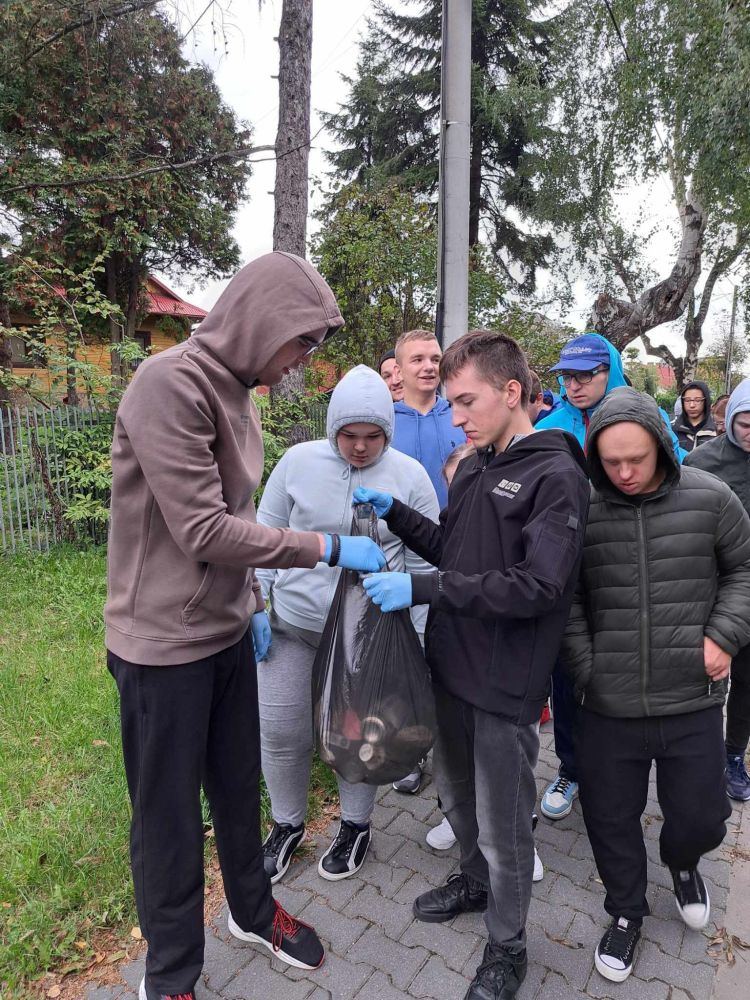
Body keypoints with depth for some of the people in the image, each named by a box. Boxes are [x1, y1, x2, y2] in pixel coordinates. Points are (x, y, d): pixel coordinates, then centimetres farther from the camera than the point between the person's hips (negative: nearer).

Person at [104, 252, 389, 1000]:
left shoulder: (234, 390, 7)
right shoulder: (169, 384, -21)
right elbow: (203, 531, -24)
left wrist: (251, 602, 12)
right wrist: (327, 547, -18)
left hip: (227, 632, 8)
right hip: (165, 643, -7)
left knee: (238, 787, 22)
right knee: (169, 814, 11)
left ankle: (253, 911, 45)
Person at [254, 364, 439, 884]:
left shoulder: (410, 476, -7)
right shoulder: (299, 461, -5)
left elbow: (421, 563, -2)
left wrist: (415, 638, -2)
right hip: (291, 624, 2)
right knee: (281, 730, 10)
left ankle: (356, 826, 41)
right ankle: (287, 825, 38)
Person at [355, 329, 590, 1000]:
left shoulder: (556, 477, -16)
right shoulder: (473, 467, 8)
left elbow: (538, 587, -25)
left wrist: (423, 588, -27)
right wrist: (395, 512, -2)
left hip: (506, 683, -7)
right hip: (451, 666, 7)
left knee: (503, 828, 11)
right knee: (457, 796, 26)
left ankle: (508, 946, 37)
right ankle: (474, 882, 53)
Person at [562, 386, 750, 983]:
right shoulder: (582, 510, -8)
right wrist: (586, 670, -5)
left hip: (693, 703, 0)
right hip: (608, 708, 0)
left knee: (701, 816, 14)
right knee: (611, 820, 14)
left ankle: (683, 863, 51)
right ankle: (626, 912, 44)